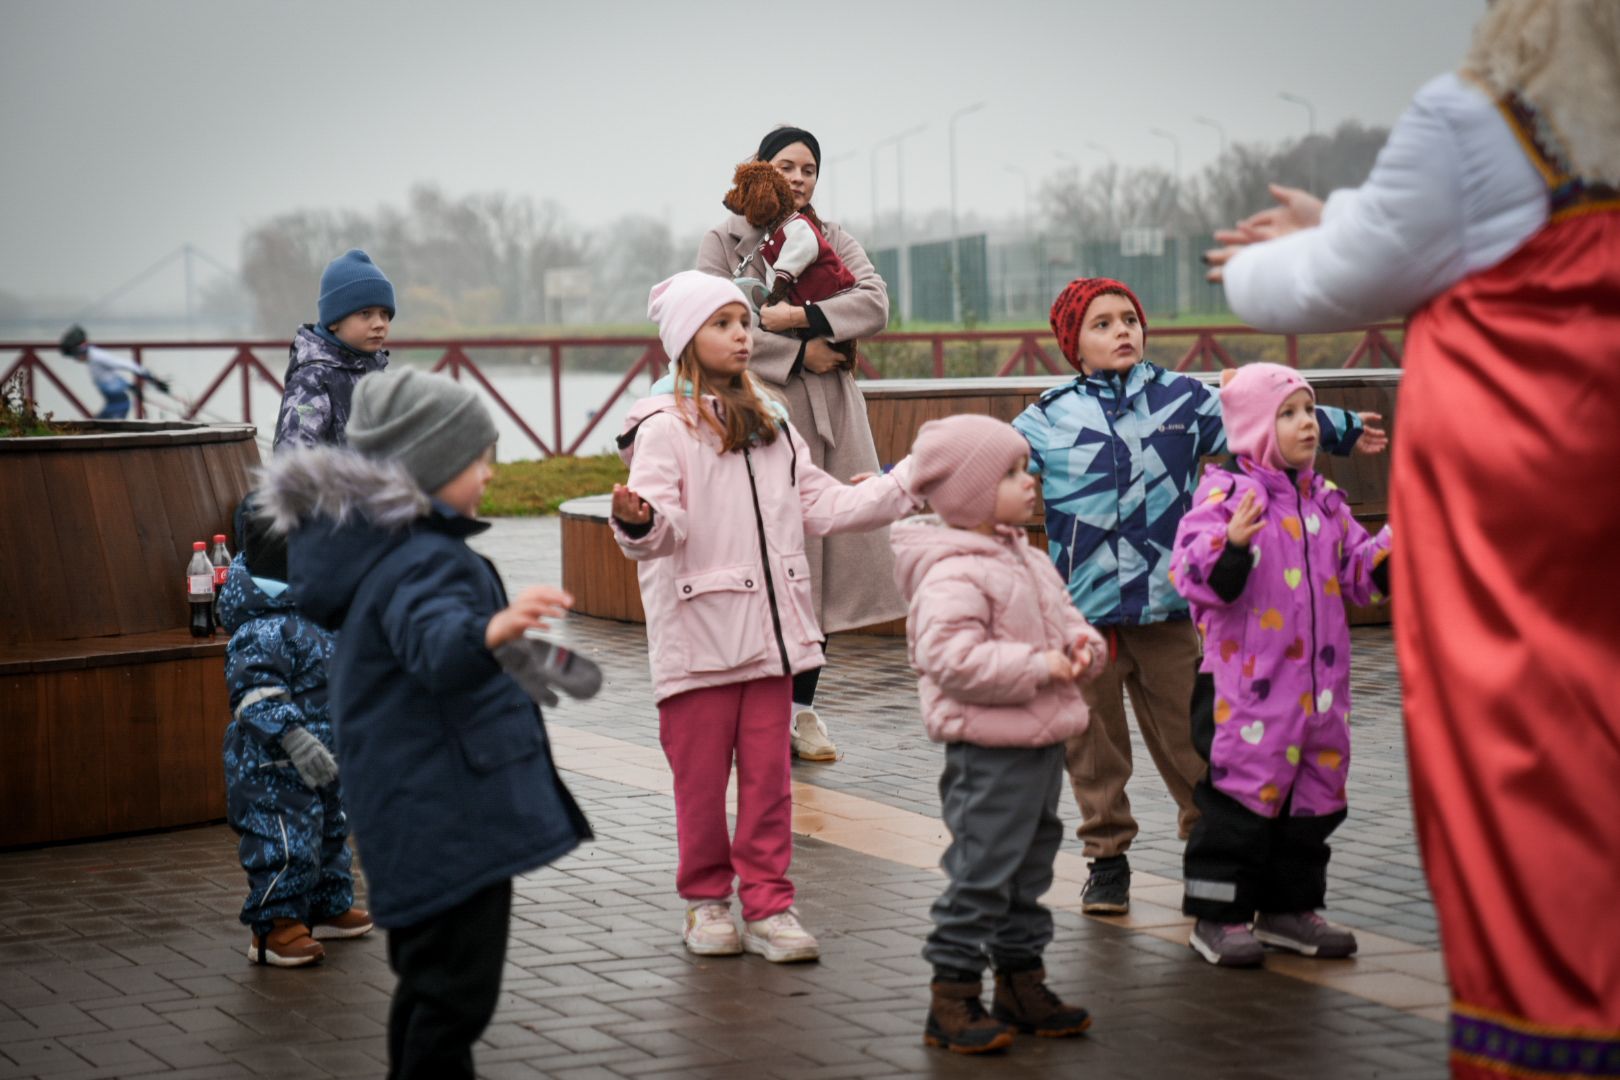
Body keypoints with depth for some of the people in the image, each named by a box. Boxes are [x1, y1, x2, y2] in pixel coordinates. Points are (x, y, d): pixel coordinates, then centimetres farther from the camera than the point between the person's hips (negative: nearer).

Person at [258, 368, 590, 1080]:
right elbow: (437, 646, -42)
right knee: (455, 993, -9)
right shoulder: (420, 560, -20)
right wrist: (492, 631, -62)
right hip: (451, 818, -11)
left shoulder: (379, 543, 13)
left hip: (415, 816, 11)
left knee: (429, 982, 20)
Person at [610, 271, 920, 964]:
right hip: (698, 635, -5)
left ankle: (767, 905, 11)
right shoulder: (665, 430, -6)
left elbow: (821, 506, 17)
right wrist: (638, 522, -39)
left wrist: (910, 482, 13)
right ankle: (706, 901, 16)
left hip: (769, 631, 5)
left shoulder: (771, 425, 16)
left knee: (768, 772, 5)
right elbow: (663, 530, -16)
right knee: (701, 775, 2)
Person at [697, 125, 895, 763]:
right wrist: (798, 353, -12)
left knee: (823, 554, 2)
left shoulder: (834, 241, 17)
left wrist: (801, 316, -14)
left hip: (831, 415, 4)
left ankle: (802, 705, 10)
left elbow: (875, 304, -1)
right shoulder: (724, 243, 6)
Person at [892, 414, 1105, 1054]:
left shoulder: (1026, 560, 13)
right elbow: (953, 658, -28)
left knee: (1030, 869, 18)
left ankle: (1021, 983, 29)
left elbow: (1064, 616, 23)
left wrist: (1083, 648, -1)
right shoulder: (952, 574, -19)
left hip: (1041, 741, 10)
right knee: (982, 871, -6)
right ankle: (952, 1001, 2)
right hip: (989, 751, -10)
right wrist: (1039, 666, -25)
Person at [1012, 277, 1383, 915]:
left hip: (1166, 606, 0)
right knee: (1093, 742, 6)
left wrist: (1341, 430, 27)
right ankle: (1107, 859, 19)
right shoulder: (1050, 419, 5)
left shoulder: (1182, 400, 8)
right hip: (1083, 608, 0)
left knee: (1188, 737, 4)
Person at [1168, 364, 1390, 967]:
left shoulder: (1323, 500, 12)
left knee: (1312, 792, 12)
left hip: (1317, 684, 7)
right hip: (1246, 686, -7)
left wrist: (1393, 545, 3)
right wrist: (1231, 544, -36)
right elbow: (1193, 576, -19)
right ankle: (1217, 916, 6)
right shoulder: (1225, 494, -10)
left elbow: (1356, 573, 19)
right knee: (1242, 792, -3)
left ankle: (1289, 909, 24)